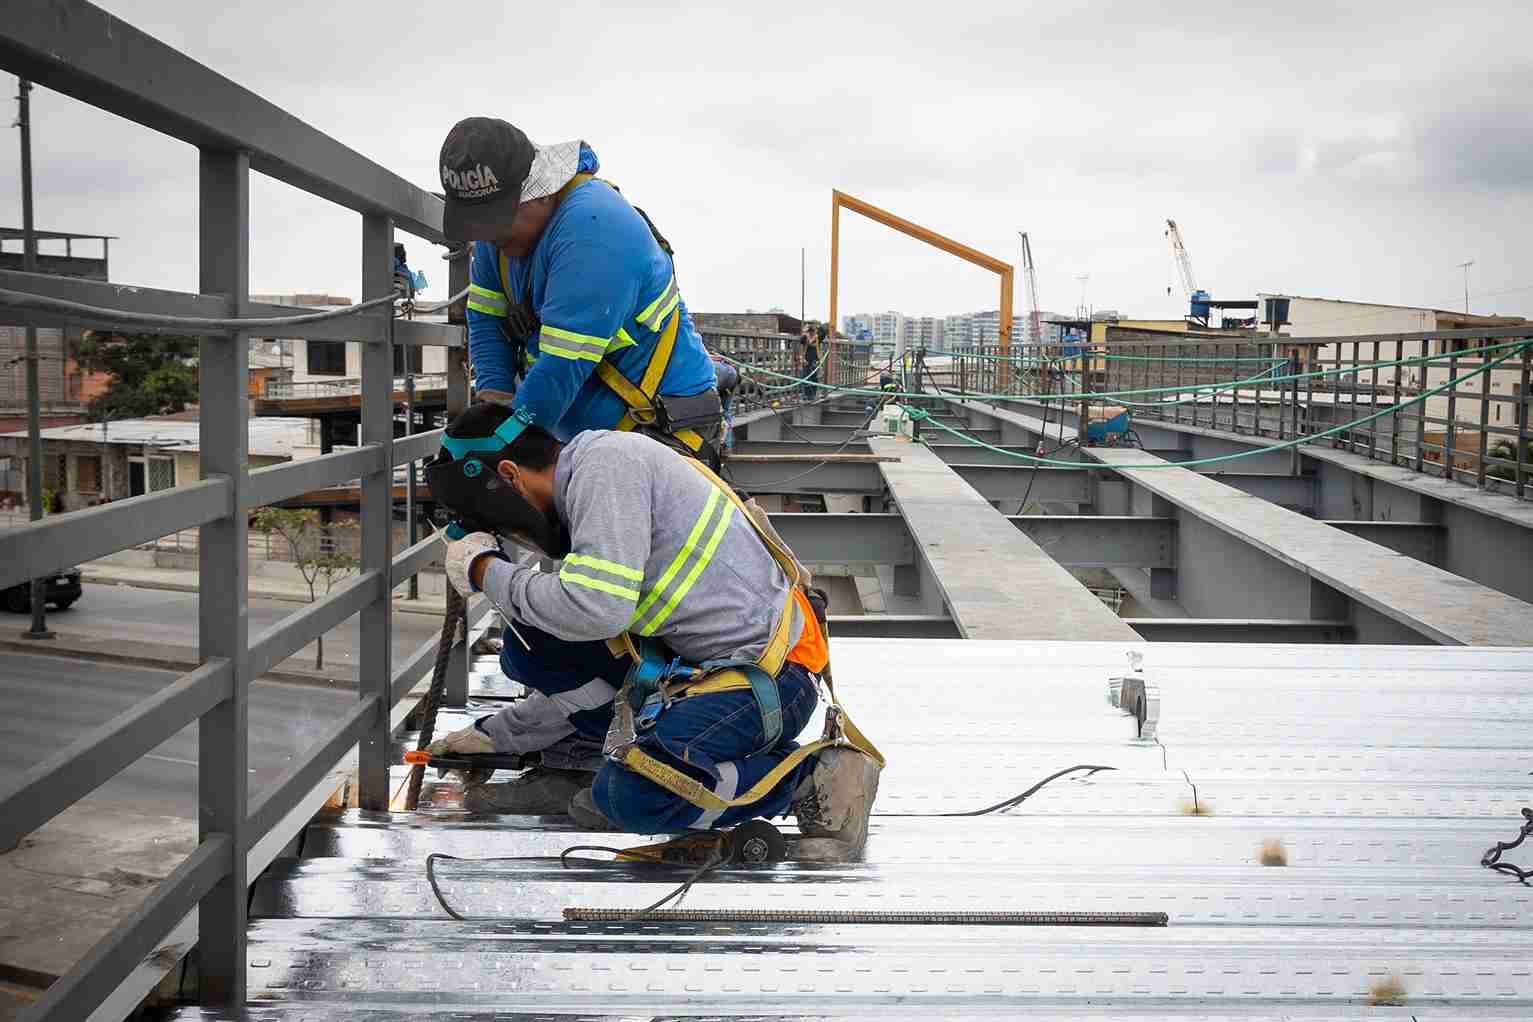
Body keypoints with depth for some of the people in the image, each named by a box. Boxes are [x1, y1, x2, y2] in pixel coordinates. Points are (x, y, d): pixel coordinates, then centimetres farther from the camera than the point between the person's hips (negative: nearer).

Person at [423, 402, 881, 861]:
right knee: (532, 643, 4)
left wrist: (490, 573, -12)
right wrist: (502, 731, 28)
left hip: (766, 679, -10)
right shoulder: (587, 480, 15)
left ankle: (817, 777, -9)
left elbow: (597, 609, -28)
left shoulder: (607, 461, -15)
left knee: (631, 797, -28)